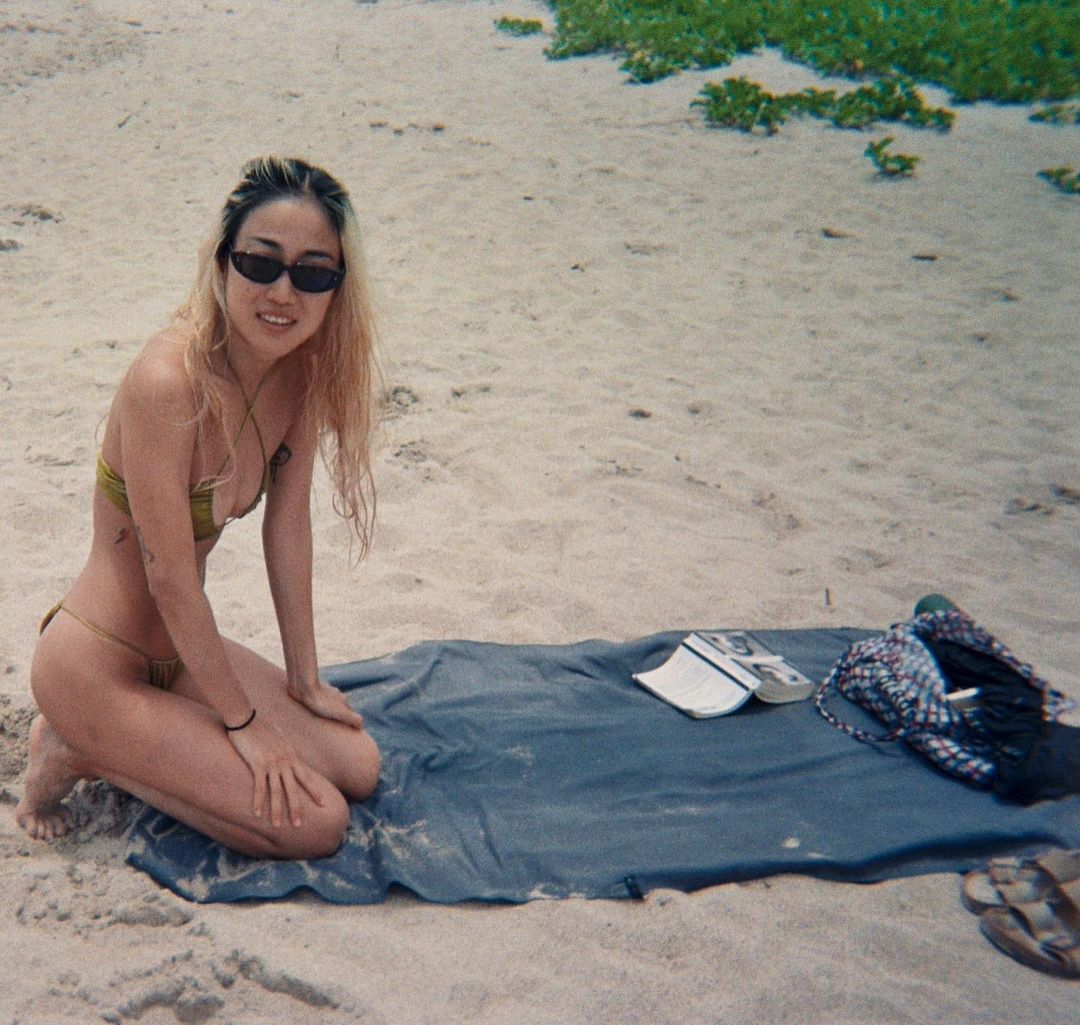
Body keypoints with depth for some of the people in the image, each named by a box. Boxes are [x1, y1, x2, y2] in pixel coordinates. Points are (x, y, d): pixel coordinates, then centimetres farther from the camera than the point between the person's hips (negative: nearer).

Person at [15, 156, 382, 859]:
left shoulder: (302, 366, -5)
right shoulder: (169, 382, -29)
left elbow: (288, 522, 1)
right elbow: (171, 579, -23)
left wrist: (303, 681, 4)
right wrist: (242, 721, -13)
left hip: (179, 647, 8)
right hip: (95, 667, -8)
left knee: (359, 769, 6)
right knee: (316, 823, -10)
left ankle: (124, 745, 15)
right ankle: (77, 753, 4)